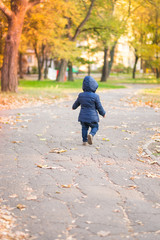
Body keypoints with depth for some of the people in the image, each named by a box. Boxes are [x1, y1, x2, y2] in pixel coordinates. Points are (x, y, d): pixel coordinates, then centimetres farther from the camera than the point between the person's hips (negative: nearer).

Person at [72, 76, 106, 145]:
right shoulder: (95, 96, -12)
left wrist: (74, 107, 41)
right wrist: (103, 113, 12)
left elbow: (77, 103, 18)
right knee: (95, 127, 10)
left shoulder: (81, 95, 1)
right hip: (92, 117, -4)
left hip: (83, 116, 4)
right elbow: (99, 107, -5)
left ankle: (84, 141, 11)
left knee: (84, 128, 15)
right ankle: (91, 134, -18)